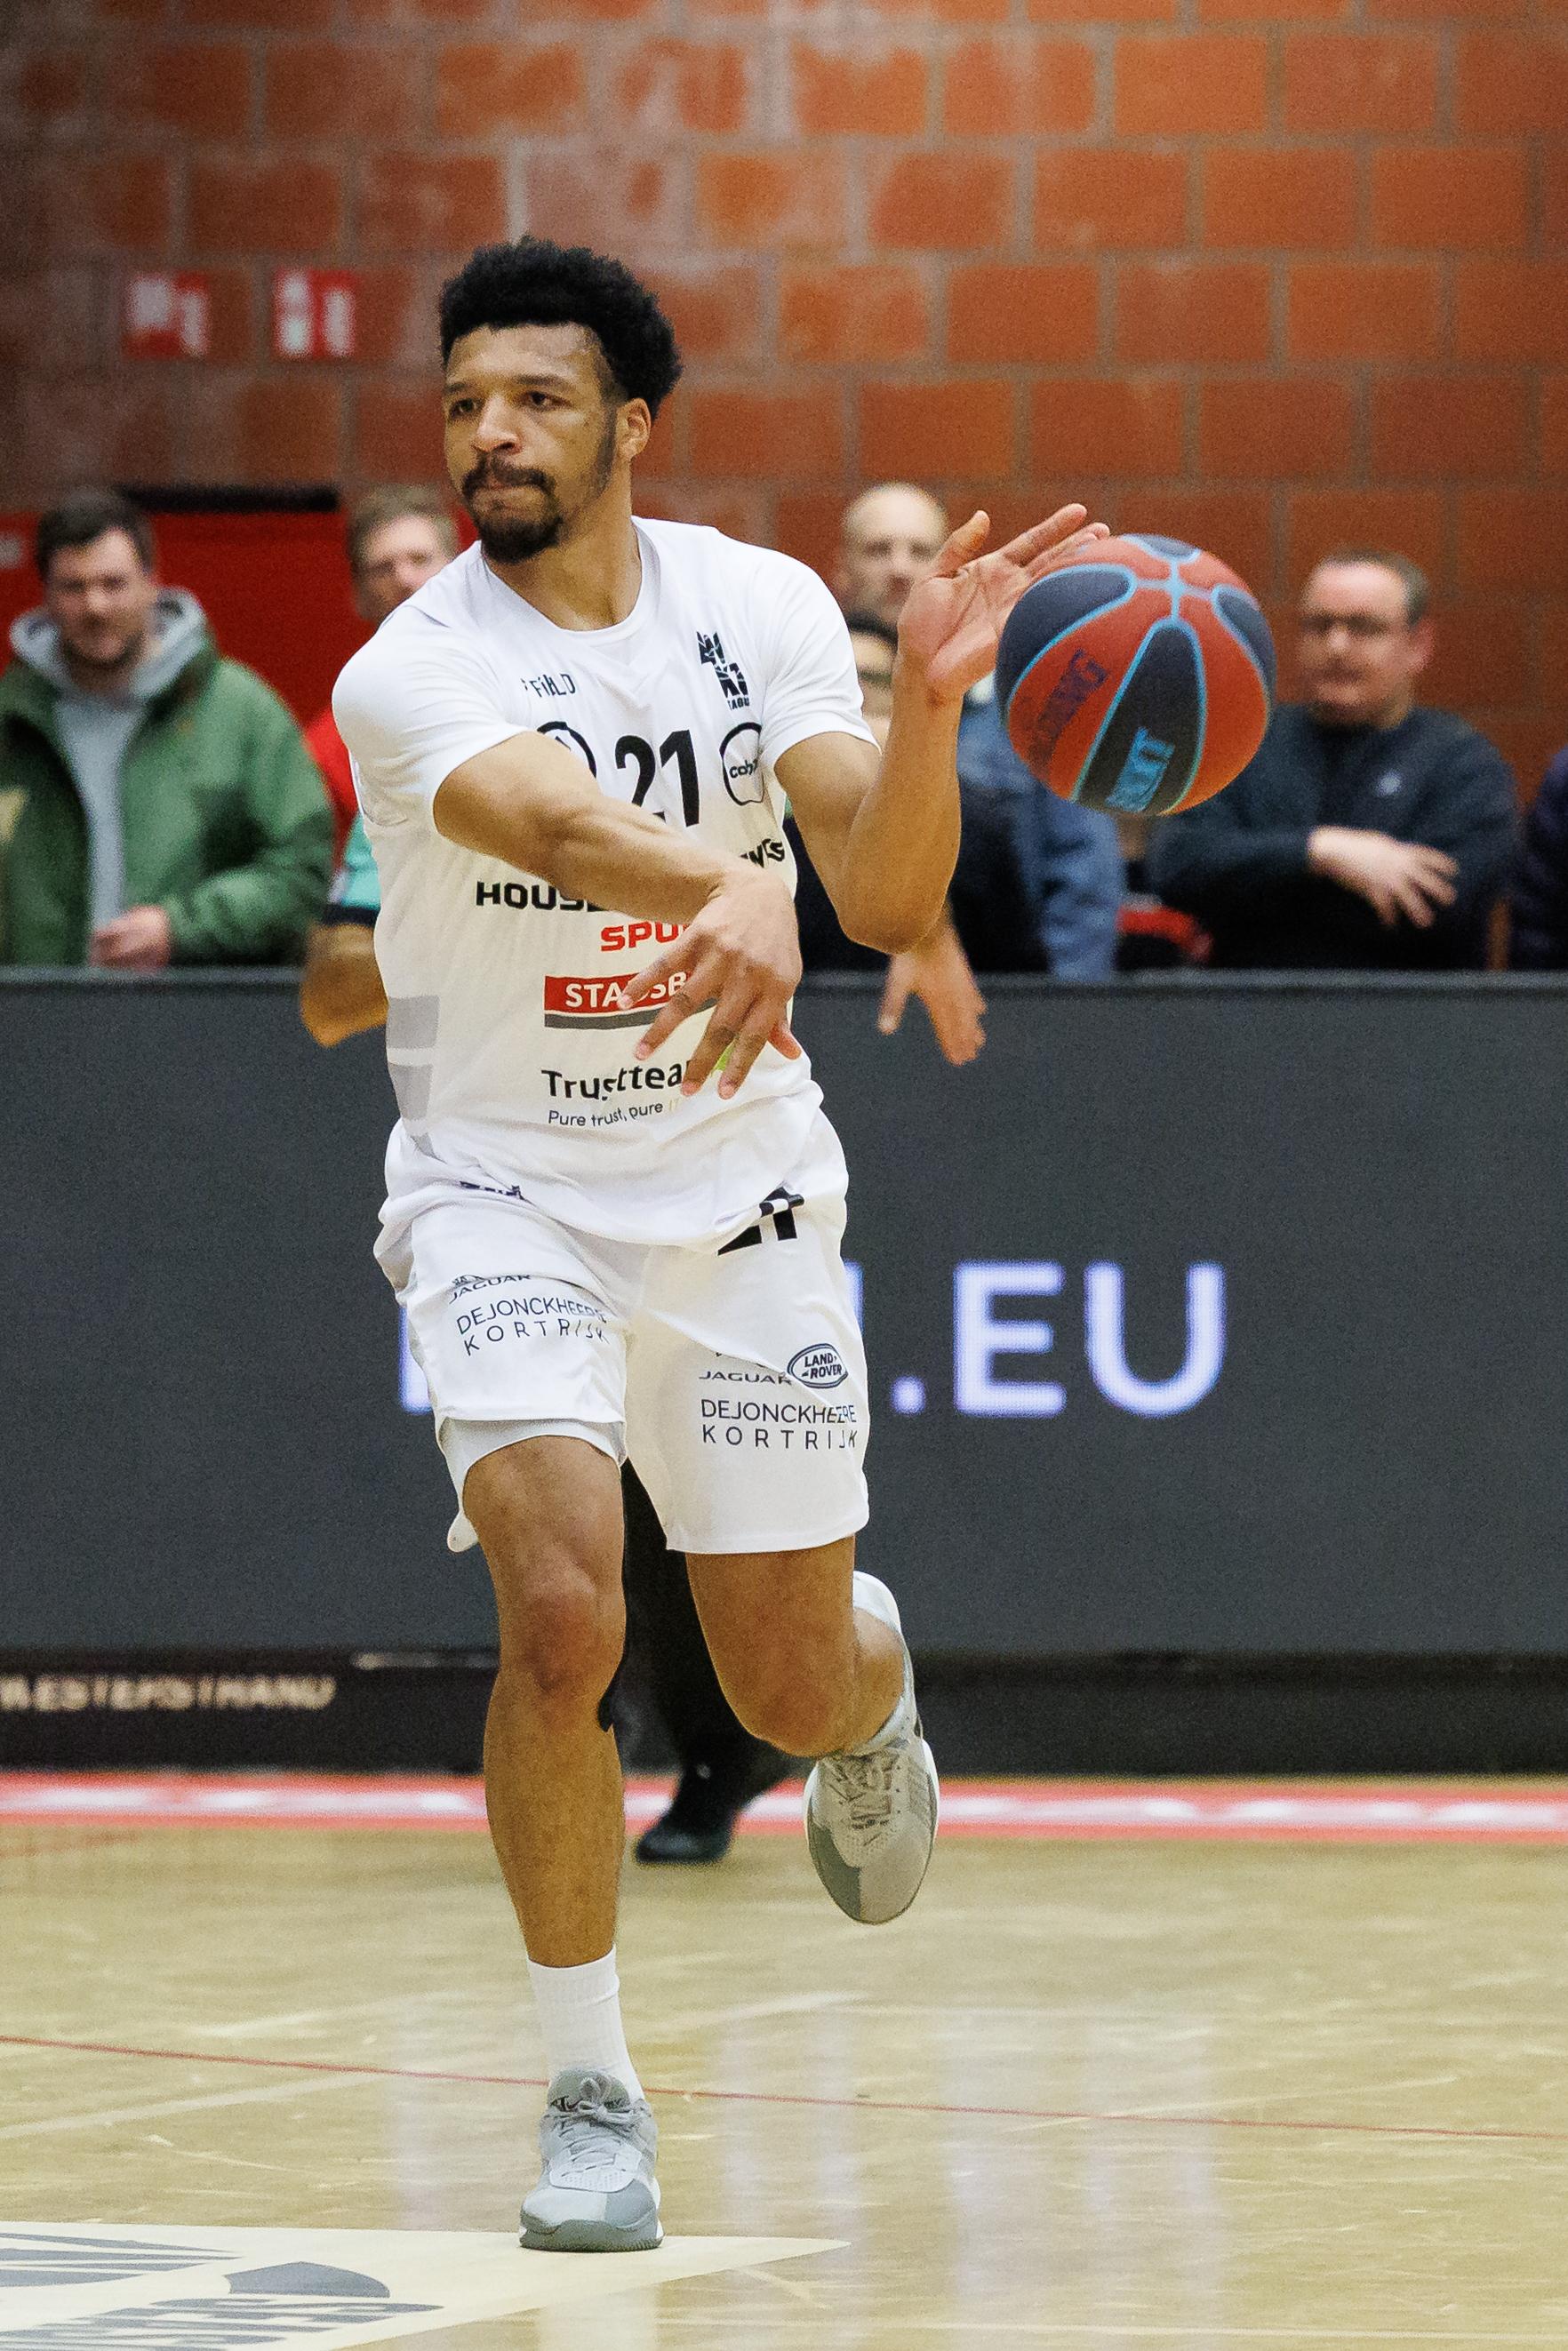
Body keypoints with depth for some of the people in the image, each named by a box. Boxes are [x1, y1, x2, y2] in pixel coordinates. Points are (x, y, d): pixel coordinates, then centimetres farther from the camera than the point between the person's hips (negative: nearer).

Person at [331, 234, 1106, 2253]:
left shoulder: (764, 607, -5)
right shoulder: (411, 676, -17)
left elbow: (892, 902, -13)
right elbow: (559, 823, -39)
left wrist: (929, 701, -32)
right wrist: (729, 891, -59)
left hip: (735, 1176, 3)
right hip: (506, 1187, -3)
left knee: (793, 1694, 7)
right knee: (561, 1624, -23)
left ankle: (872, 1676, 47)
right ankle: (592, 2096, -6)